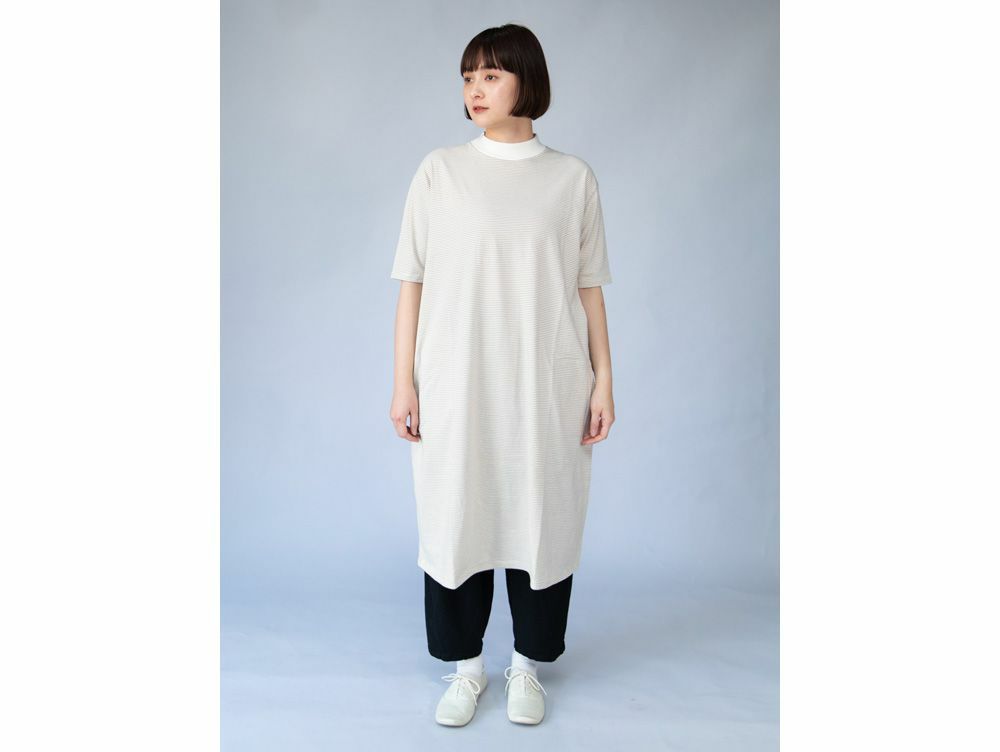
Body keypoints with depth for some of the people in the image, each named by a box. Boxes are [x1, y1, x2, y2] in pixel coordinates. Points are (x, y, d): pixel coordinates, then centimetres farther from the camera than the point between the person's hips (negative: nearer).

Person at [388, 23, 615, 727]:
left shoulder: (573, 176, 4)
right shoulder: (439, 171, 3)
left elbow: (589, 288, 5)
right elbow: (412, 283, 2)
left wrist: (603, 381, 1)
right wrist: (403, 382, -2)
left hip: (546, 384, 0)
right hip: (456, 384, 0)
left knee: (543, 516, 7)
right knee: (458, 516, 6)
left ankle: (528, 663, 27)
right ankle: (466, 666, 26)